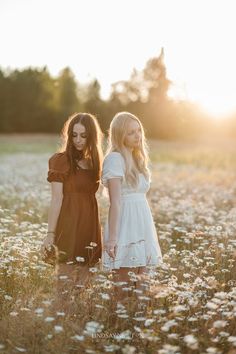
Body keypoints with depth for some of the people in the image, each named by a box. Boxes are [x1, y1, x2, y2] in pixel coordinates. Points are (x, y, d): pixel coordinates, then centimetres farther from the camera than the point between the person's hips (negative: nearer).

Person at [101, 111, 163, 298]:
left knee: (140, 282, 11)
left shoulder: (137, 158, 16)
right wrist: (112, 237, -20)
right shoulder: (115, 158, -10)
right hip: (125, 224, -8)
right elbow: (115, 201, -17)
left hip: (142, 222, 8)